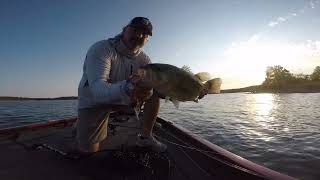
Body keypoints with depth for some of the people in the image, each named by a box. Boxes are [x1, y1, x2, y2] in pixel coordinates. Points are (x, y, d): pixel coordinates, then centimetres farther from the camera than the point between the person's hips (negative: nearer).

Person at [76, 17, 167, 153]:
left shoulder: (144, 59, -7)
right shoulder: (101, 49, -23)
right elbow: (97, 88, -38)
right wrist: (126, 88, -59)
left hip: (124, 98, 4)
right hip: (93, 101, -4)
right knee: (89, 152, -9)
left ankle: (145, 137, 0)